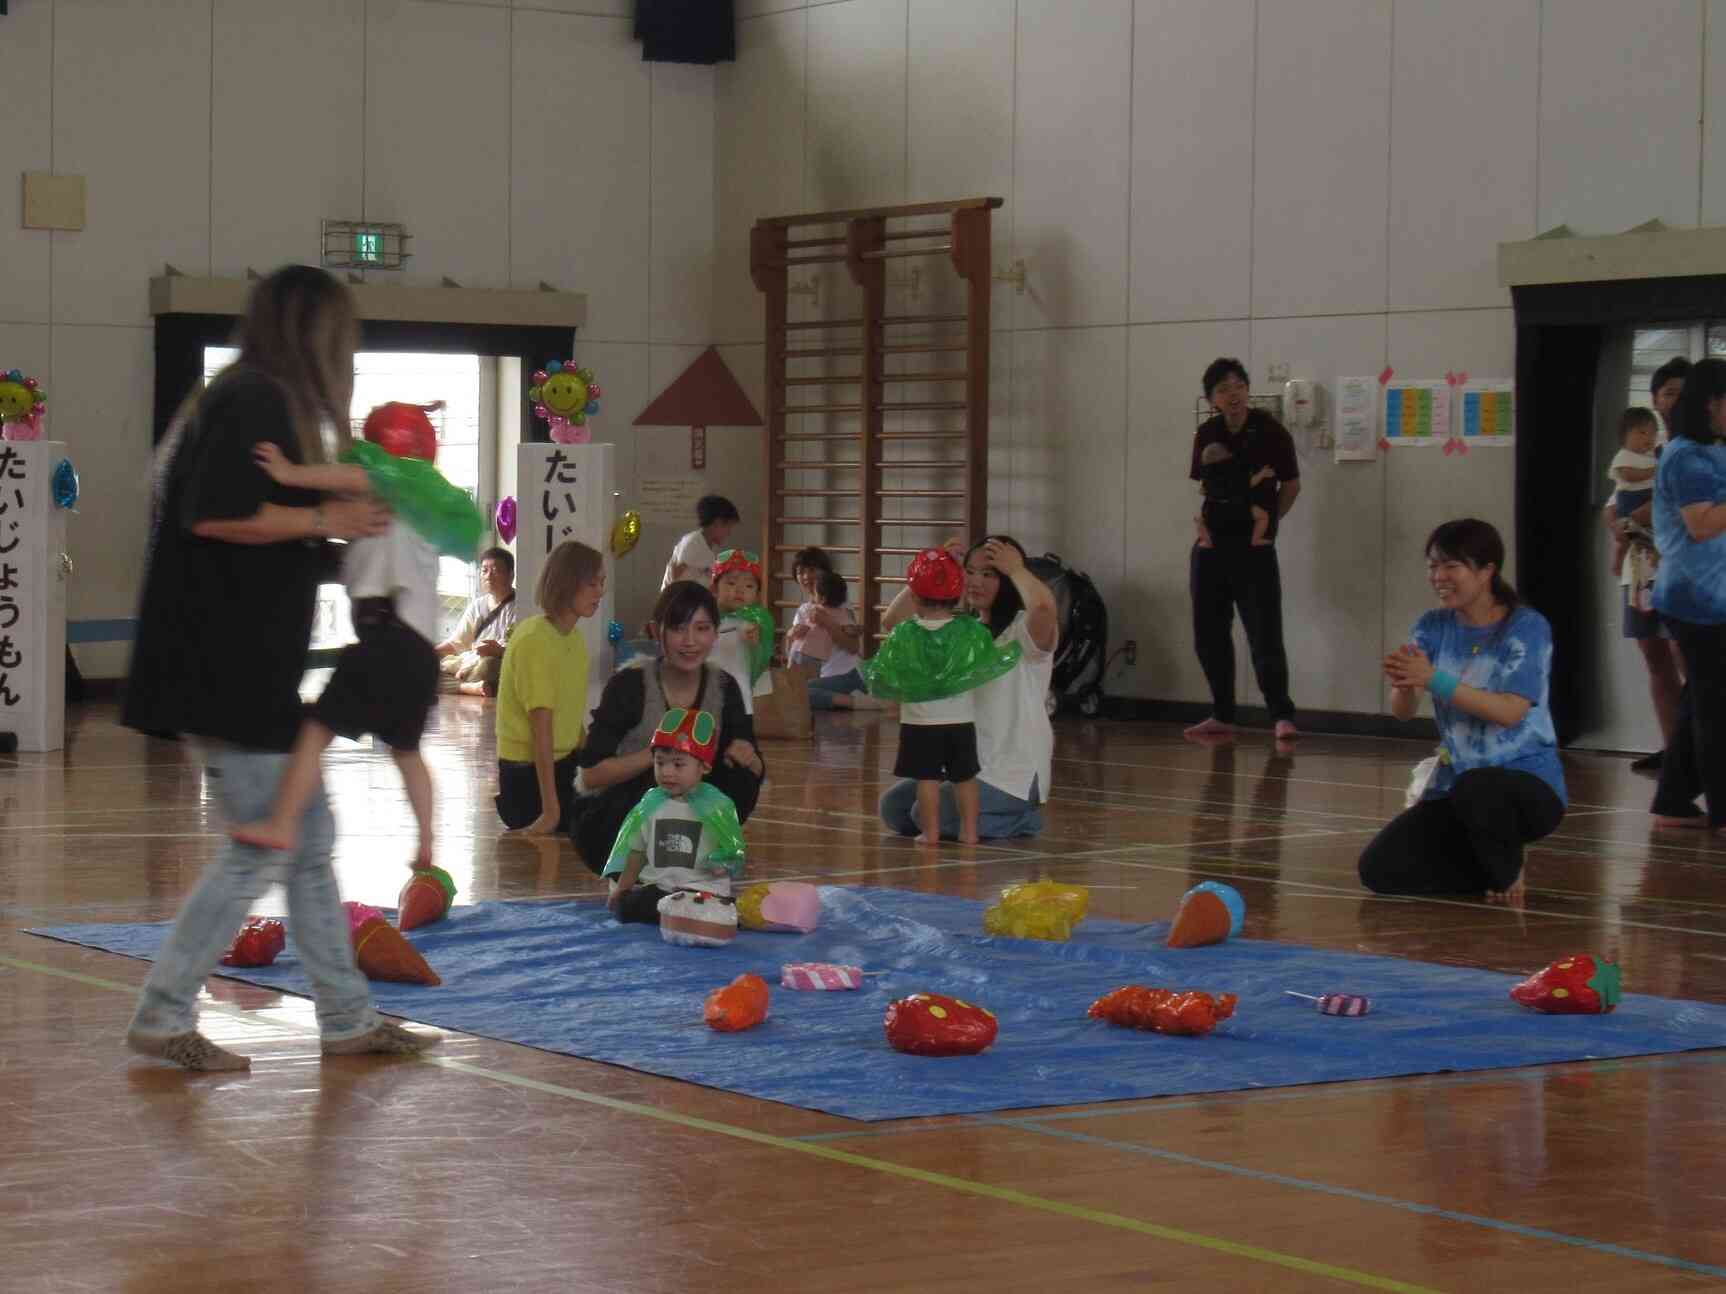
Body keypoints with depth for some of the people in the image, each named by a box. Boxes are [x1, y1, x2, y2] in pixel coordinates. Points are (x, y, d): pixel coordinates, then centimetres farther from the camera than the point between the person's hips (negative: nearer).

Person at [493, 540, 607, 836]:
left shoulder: (574, 638, 7)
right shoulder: (535, 640, -20)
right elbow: (541, 726, -23)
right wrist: (550, 810, -24)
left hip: (562, 766, 8)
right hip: (528, 772, -8)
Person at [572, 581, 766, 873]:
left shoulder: (723, 687, -3)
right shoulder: (629, 685, -17)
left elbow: (757, 769, 1)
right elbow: (591, 775, -20)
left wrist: (747, 757, -23)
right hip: (606, 823, -5)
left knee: (741, 777, -19)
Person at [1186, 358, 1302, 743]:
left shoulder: (1271, 432, -8)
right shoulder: (1207, 436, 5)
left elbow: (1291, 485, 1)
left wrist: (1269, 523, -2)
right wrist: (1201, 522, 2)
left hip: (1254, 547, -5)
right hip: (1211, 546, 5)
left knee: (1264, 635, -9)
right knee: (1209, 635, 8)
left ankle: (1282, 716, -5)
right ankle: (1222, 717, 18)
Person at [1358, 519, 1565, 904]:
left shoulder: (1527, 627, -11)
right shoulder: (1432, 627, 3)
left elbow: (1510, 711, -23)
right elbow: (1402, 712, -8)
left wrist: (1433, 679, -32)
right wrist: (1403, 685, -32)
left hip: (1527, 782, -5)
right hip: (1454, 788, 5)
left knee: (1475, 789, -40)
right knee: (1380, 870, -12)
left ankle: (1508, 874, -8)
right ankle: (1492, 868, 12)